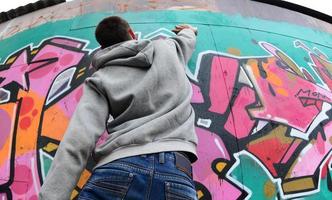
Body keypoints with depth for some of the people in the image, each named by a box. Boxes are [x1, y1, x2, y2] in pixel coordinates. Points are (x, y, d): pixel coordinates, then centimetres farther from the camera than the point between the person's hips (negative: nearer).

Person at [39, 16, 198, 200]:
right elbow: (186, 39, 49)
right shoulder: (166, 47, 22)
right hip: (175, 171, 2)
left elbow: (78, 142, -2)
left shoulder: (100, 79, 14)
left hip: (118, 168, -1)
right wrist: (189, 31, 72)